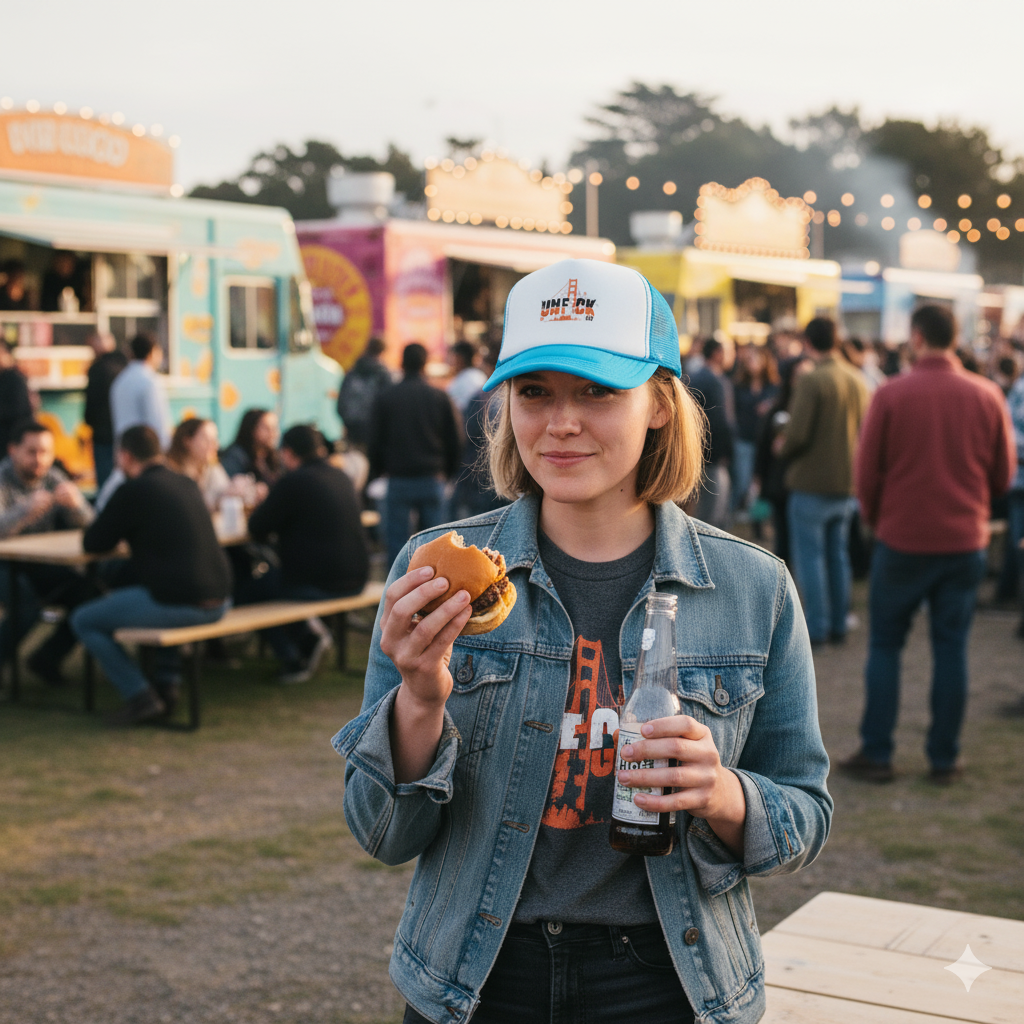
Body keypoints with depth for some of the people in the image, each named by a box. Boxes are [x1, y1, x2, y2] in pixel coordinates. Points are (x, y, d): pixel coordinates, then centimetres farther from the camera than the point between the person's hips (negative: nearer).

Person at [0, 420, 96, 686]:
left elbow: (85, 524, -4)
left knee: (89, 593, -16)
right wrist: (27, 509, -46)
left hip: (42, 566, 5)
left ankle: (47, 657, 5)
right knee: (27, 609, -32)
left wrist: (74, 503, -26)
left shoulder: (54, 479, 2)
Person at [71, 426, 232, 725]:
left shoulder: (133, 490, -9)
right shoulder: (187, 484, 14)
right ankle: (166, 685, 25)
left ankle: (141, 697, 2)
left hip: (178, 604, -8)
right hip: (218, 602, 8)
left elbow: (93, 544, 0)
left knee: (83, 621, 8)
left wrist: (115, 532, 20)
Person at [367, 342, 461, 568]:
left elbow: (375, 441, 3)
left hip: (398, 480, -1)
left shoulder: (385, 398, 0)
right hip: (433, 479, 1)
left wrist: (377, 472, 16)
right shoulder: (440, 398, 2)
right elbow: (454, 441, 6)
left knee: (397, 540, 3)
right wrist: (449, 471, 19)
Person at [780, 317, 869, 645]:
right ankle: (838, 624, 20)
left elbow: (797, 433, -19)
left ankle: (816, 627, 2)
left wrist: (785, 450, 0)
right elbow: (864, 428, 11)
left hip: (812, 482, -7)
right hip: (847, 481, 7)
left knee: (809, 556, 1)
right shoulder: (857, 380, 4)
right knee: (838, 554, 15)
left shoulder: (811, 381, -17)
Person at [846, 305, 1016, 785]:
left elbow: (867, 472, -4)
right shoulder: (987, 395, -2)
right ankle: (944, 759, 13)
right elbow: (1003, 474, 6)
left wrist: (876, 520, 14)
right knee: (951, 648, 9)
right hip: (965, 542, 2)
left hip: (902, 540, -2)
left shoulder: (891, 394, -10)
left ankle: (876, 753, 11)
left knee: (885, 644, 9)